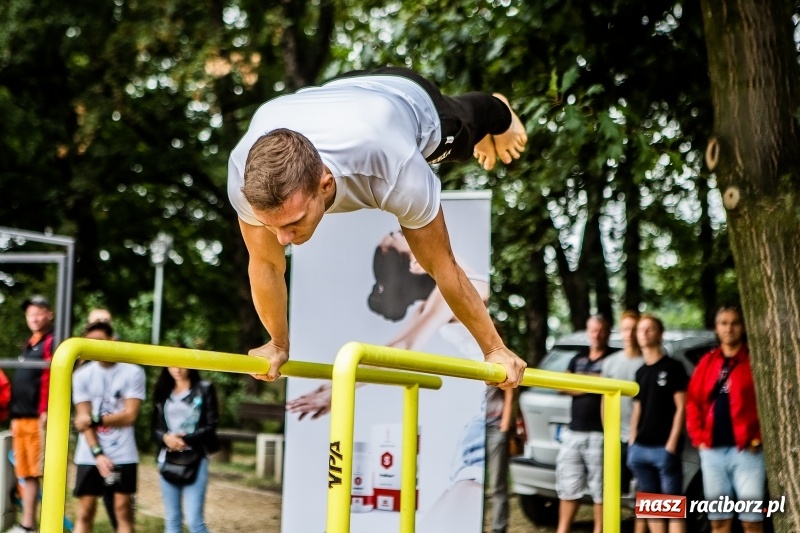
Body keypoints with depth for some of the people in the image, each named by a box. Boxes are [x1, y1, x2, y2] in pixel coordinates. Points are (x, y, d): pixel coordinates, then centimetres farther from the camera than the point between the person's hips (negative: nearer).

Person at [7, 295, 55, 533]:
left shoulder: (52, 342, -4)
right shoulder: (29, 345, 24)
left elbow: (50, 378, -15)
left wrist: (45, 412, -23)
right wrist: (14, 416, 22)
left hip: (39, 418, -9)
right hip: (21, 419, 9)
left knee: (44, 472, -9)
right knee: (27, 474, 11)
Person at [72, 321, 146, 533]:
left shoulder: (133, 372, -3)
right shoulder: (82, 375, 1)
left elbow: (129, 416, -6)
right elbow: (83, 419, -2)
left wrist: (95, 419, -12)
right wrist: (98, 453, -12)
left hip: (123, 456, -1)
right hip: (90, 456, 1)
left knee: (123, 509, 2)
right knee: (85, 511, 2)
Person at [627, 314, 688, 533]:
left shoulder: (673, 367, -1)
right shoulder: (640, 372, 17)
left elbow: (681, 408, -6)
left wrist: (672, 445, -12)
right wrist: (632, 443, 10)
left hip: (665, 448, -7)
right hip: (641, 449, 7)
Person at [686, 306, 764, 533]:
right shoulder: (707, 362, 13)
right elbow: (693, 402, 13)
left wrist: (757, 438, -11)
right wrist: (699, 437, 2)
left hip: (746, 451, -5)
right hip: (712, 451, 5)